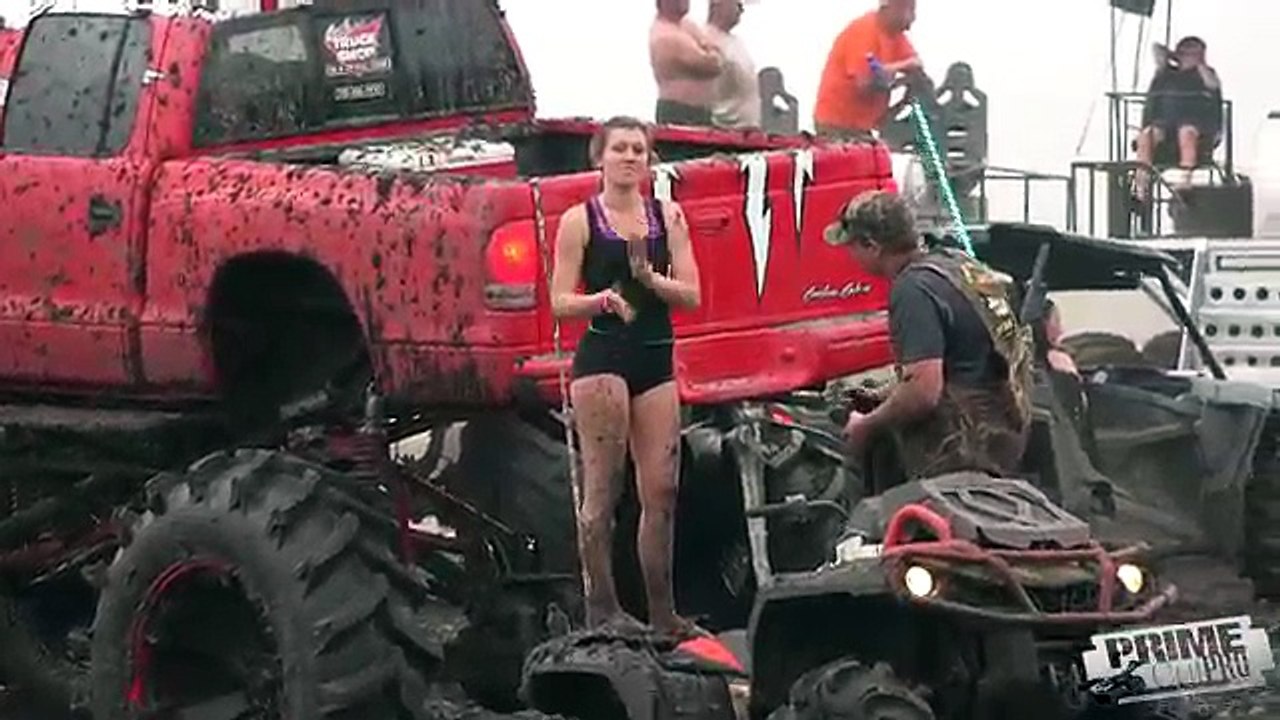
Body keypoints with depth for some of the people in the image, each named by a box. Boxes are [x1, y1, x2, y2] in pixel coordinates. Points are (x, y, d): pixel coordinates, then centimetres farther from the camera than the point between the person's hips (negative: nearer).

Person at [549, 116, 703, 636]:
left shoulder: (668, 217, 10)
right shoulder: (580, 220, 1)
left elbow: (691, 295, 5)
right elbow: (559, 302, -2)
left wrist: (650, 278, -12)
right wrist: (603, 299, -20)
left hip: (657, 360, 4)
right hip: (602, 357, -4)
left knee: (662, 491, 3)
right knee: (603, 488, -5)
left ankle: (661, 610, 10)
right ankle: (601, 606, 0)